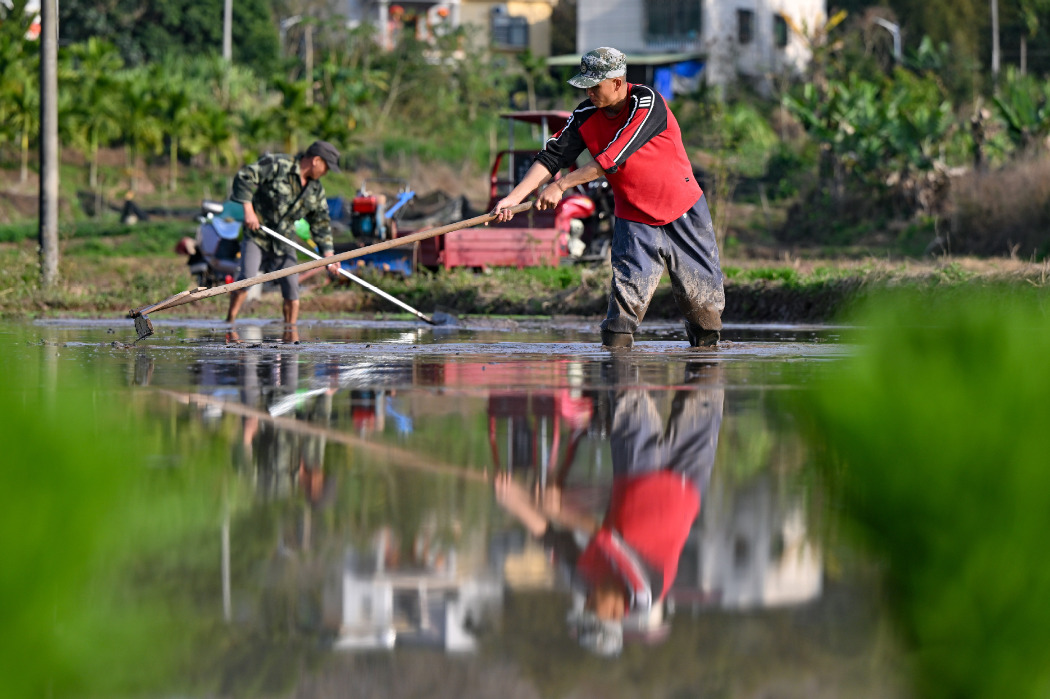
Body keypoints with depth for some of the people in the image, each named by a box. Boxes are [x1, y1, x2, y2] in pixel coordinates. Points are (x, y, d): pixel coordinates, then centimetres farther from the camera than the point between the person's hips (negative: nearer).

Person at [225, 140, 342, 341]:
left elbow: (321, 222, 13)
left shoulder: (316, 189, 8)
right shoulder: (277, 165, -14)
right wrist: (248, 210, -24)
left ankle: (290, 334, 6)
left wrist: (328, 254, 4)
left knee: (292, 288, -3)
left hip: (284, 241, 6)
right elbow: (244, 177, -18)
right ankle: (229, 322, -14)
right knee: (247, 276, -23)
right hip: (257, 236, -6)